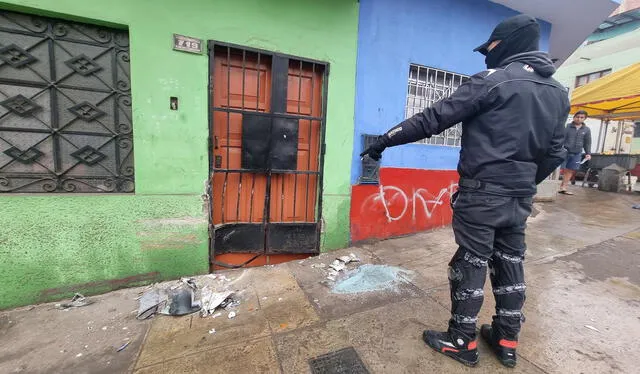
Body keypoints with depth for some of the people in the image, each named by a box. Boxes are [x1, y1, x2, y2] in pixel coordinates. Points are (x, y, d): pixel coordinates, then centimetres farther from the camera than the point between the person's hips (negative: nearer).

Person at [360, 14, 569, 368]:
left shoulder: (493, 80, -8)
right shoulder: (559, 93, 15)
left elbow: (434, 118, -14)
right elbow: (554, 153, 15)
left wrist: (385, 139, -10)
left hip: (481, 194, -7)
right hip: (520, 198, 8)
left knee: (469, 265, 3)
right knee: (510, 264, 16)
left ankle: (462, 341, 20)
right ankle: (506, 341, 32)